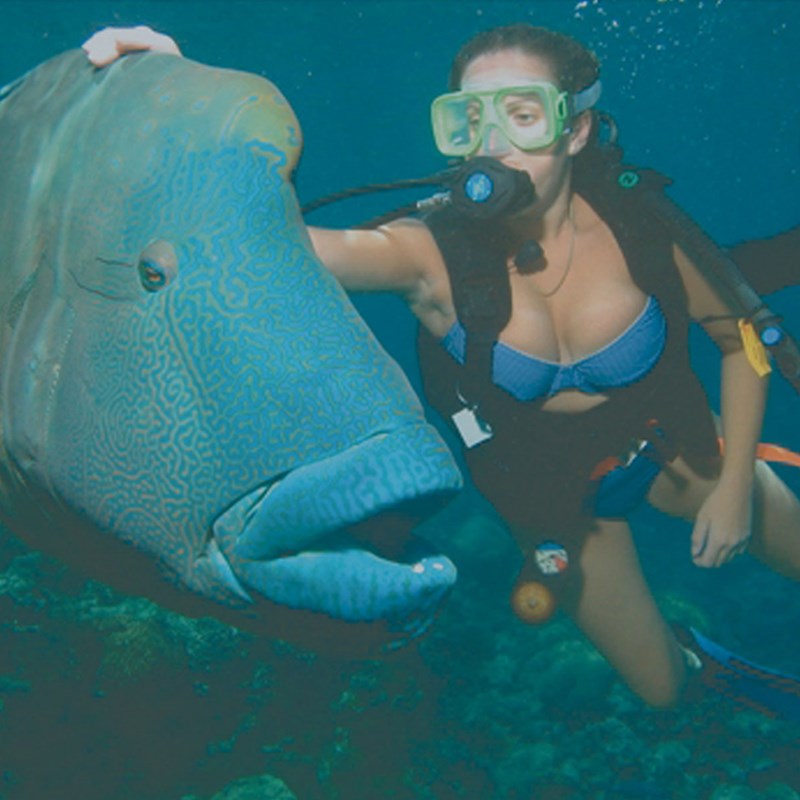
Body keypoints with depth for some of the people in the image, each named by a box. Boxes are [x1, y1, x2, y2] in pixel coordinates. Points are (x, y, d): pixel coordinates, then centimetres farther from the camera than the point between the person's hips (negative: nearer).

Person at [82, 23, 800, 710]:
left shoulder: (635, 228, -26)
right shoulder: (433, 254, -29)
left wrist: (734, 484, -11)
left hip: (672, 448, 1)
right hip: (550, 492, -1)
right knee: (663, 689, 17)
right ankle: (684, 652, 52)